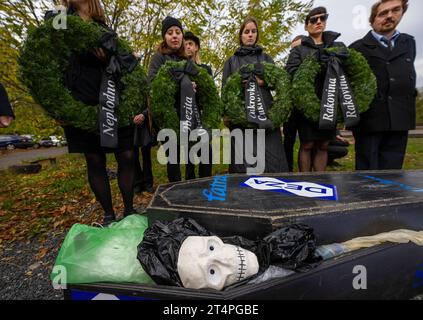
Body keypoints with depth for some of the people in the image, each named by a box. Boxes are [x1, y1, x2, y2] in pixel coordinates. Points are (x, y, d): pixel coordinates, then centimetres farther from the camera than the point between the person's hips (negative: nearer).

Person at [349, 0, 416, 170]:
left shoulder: (409, 43, 17)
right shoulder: (357, 48, 2)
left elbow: (409, 77, 22)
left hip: (399, 120, 5)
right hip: (369, 119, -4)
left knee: (392, 171, 8)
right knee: (368, 172, 1)